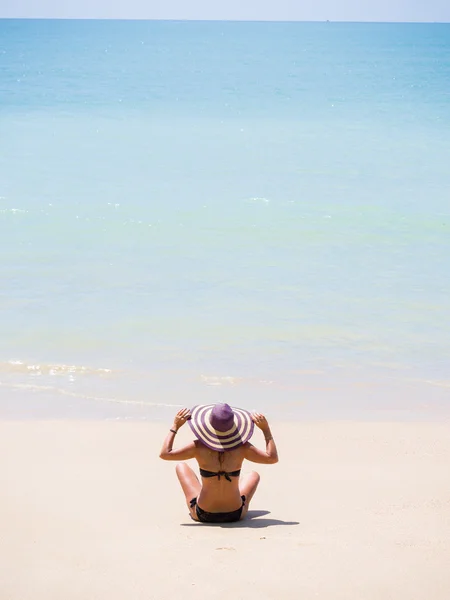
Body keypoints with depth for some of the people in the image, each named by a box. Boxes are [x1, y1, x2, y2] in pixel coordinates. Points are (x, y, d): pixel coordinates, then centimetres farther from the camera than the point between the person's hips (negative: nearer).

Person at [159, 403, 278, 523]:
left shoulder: (199, 447, -19)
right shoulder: (241, 447, -17)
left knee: (181, 467, 25)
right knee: (253, 475, 30)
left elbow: (164, 454, -11)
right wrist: (266, 429, -1)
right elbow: (273, 458, -5)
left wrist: (175, 427, -4)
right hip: (235, 515, 1)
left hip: (203, 515, -1)